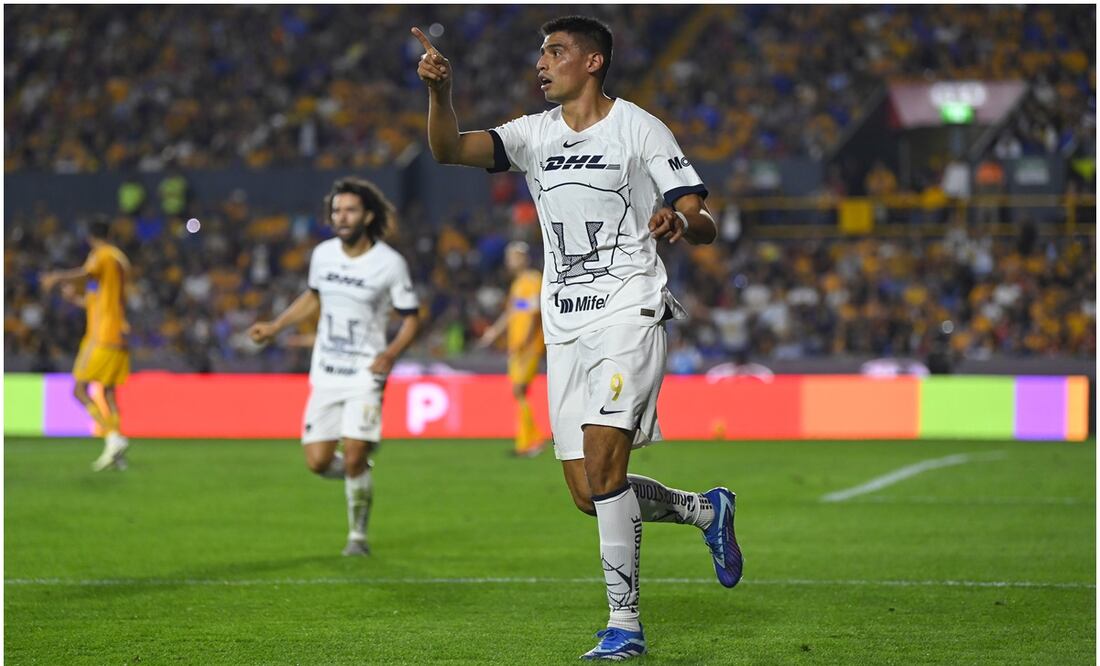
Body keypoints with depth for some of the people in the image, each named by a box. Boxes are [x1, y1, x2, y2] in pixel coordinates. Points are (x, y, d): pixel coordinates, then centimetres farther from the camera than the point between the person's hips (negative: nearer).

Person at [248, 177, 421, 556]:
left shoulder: (390, 264, -10)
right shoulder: (323, 254, 2)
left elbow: (411, 318, -3)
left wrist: (391, 353, -20)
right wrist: (274, 327, 17)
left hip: (365, 373, -4)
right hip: (325, 372, 4)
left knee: (354, 460, -14)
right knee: (318, 462, -3)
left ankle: (358, 536, 5)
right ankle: (359, 473, 31)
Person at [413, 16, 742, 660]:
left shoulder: (639, 128, -3)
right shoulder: (534, 134, 9)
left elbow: (705, 224, -7)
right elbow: (449, 149, -6)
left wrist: (679, 222, -30)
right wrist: (440, 92, -25)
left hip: (630, 315, -6)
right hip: (565, 326, 6)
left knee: (603, 467, -19)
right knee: (589, 494, 5)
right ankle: (706, 510, 30)